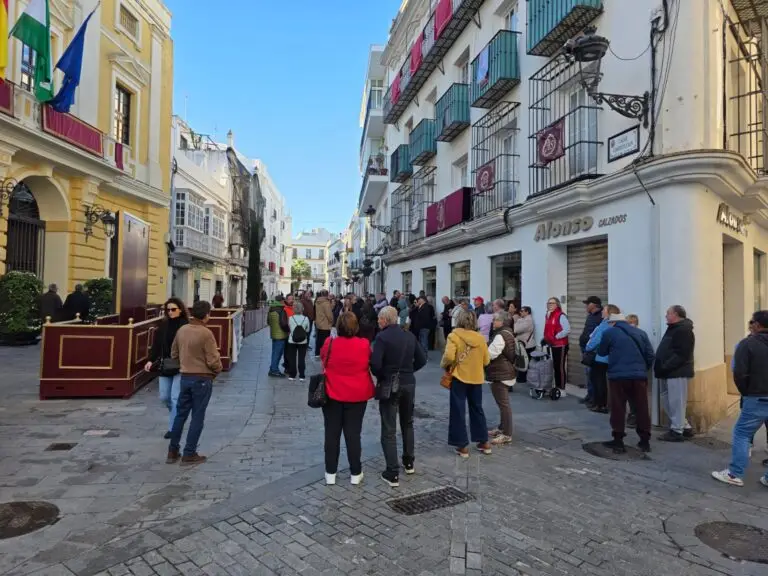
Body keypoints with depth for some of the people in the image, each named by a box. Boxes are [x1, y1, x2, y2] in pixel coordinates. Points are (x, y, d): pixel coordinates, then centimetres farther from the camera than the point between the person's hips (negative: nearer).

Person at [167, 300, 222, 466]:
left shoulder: (181, 330, 3)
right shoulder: (206, 333, -19)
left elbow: (174, 354, 14)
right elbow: (213, 361, -18)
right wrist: (217, 370, 3)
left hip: (185, 377, 7)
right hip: (202, 379, -7)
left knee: (180, 414, 16)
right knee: (197, 417, 4)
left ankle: (172, 452, 24)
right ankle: (189, 454, 10)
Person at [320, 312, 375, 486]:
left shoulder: (329, 344, -11)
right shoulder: (364, 345, -11)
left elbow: (322, 360, 8)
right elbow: (370, 365, 4)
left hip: (332, 395, 0)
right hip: (357, 396, 0)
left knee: (332, 434, 11)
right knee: (353, 434, 9)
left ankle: (330, 473, 19)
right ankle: (355, 473, 19)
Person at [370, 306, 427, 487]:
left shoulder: (382, 337, -14)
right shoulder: (409, 336, 4)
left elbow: (375, 364, -21)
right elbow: (422, 359, 6)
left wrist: (381, 376, -2)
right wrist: (408, 370, 12)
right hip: (409, 384, 6)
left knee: (389, 430, 1)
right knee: (407, 424, 23)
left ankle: (393, 474, 2)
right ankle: (408, 463, 33)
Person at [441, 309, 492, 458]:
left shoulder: (454, 336, -12)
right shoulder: (480, 338, 0)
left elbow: (449, 356, -22)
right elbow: (486, 360, 3)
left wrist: (444, 365, -3)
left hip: (459, 378, -4)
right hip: (476, 378, 4)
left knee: (458, 411, 6)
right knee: (477, 409, 18)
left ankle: (463, 446, 11)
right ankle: (484, 442, 27)